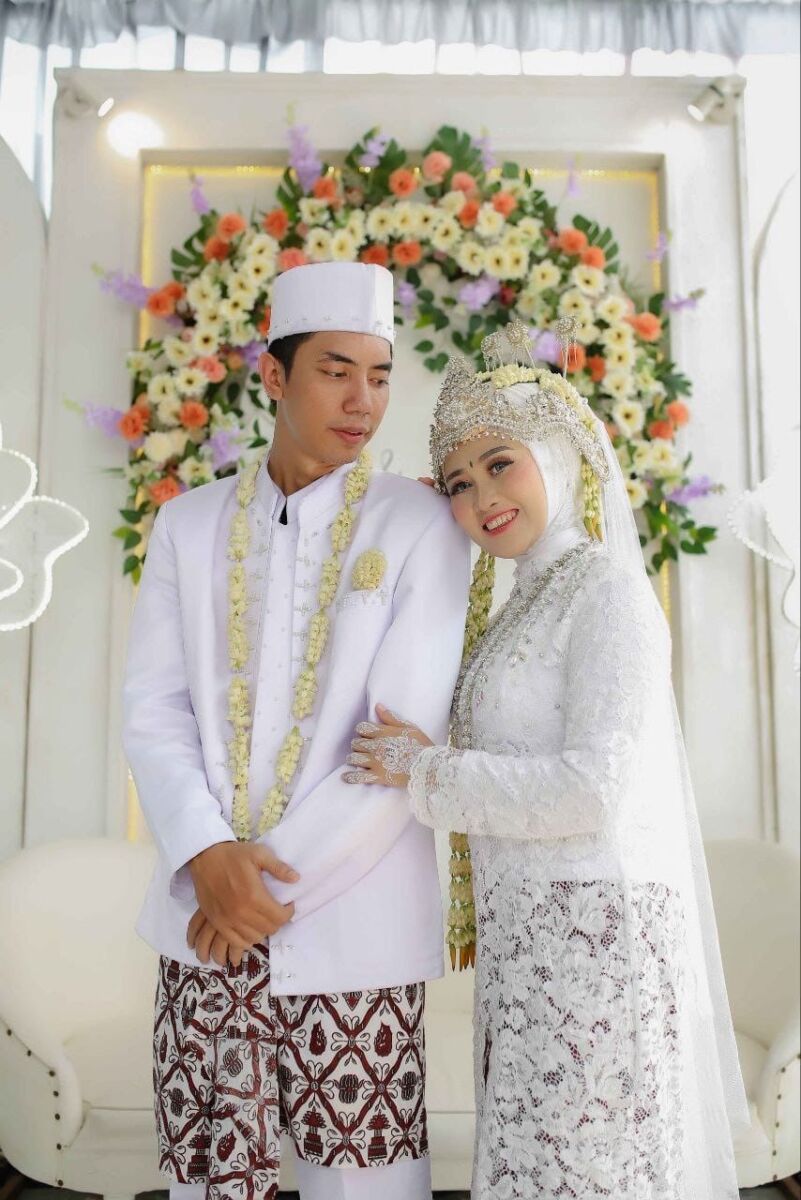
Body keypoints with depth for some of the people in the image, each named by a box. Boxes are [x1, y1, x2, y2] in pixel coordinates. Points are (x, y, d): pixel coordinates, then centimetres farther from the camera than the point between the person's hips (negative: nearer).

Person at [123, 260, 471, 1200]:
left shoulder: (418, 526, -3)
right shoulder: (189, 524, 8)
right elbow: (153, 710, 3)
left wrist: (277, 880, -11)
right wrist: (206, 858, -12)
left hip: (354, 926, -2)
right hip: (203, 919, 3)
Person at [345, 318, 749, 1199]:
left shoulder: (609, 590, -10)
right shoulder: (526, 608, 16)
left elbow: (594, 788, -19)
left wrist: (428, 774, -13)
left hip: (588, 929, -8)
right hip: (530, 941, 8)